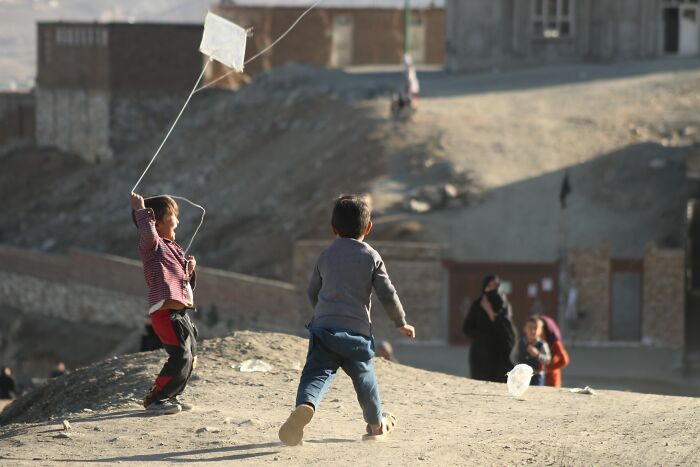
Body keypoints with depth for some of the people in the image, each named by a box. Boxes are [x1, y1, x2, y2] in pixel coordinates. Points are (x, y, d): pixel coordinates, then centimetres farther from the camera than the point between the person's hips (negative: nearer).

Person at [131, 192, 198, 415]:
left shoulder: (173, 248, 22)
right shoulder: (152, 246, -7)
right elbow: (149, 234, -33)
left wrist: (189, 269, 8)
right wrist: (141, 210, -24)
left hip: (180, 312, 10)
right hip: (165, 312, -10)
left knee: (190, 355, 18)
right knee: (180, 356, -16)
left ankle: (171, 395, 32)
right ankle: (155, 398, -6)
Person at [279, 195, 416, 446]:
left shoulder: (325, 255, 13)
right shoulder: (371, 257, 3)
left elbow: (313, 292, 22)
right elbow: (387, 294, 1)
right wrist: (401, 323, 16)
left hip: (323, 327, 1)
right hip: (357, 330, -1)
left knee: (316, 374, -11)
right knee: (363, 377, 19)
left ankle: (305, 406, -42)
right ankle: (376, 422, 37)